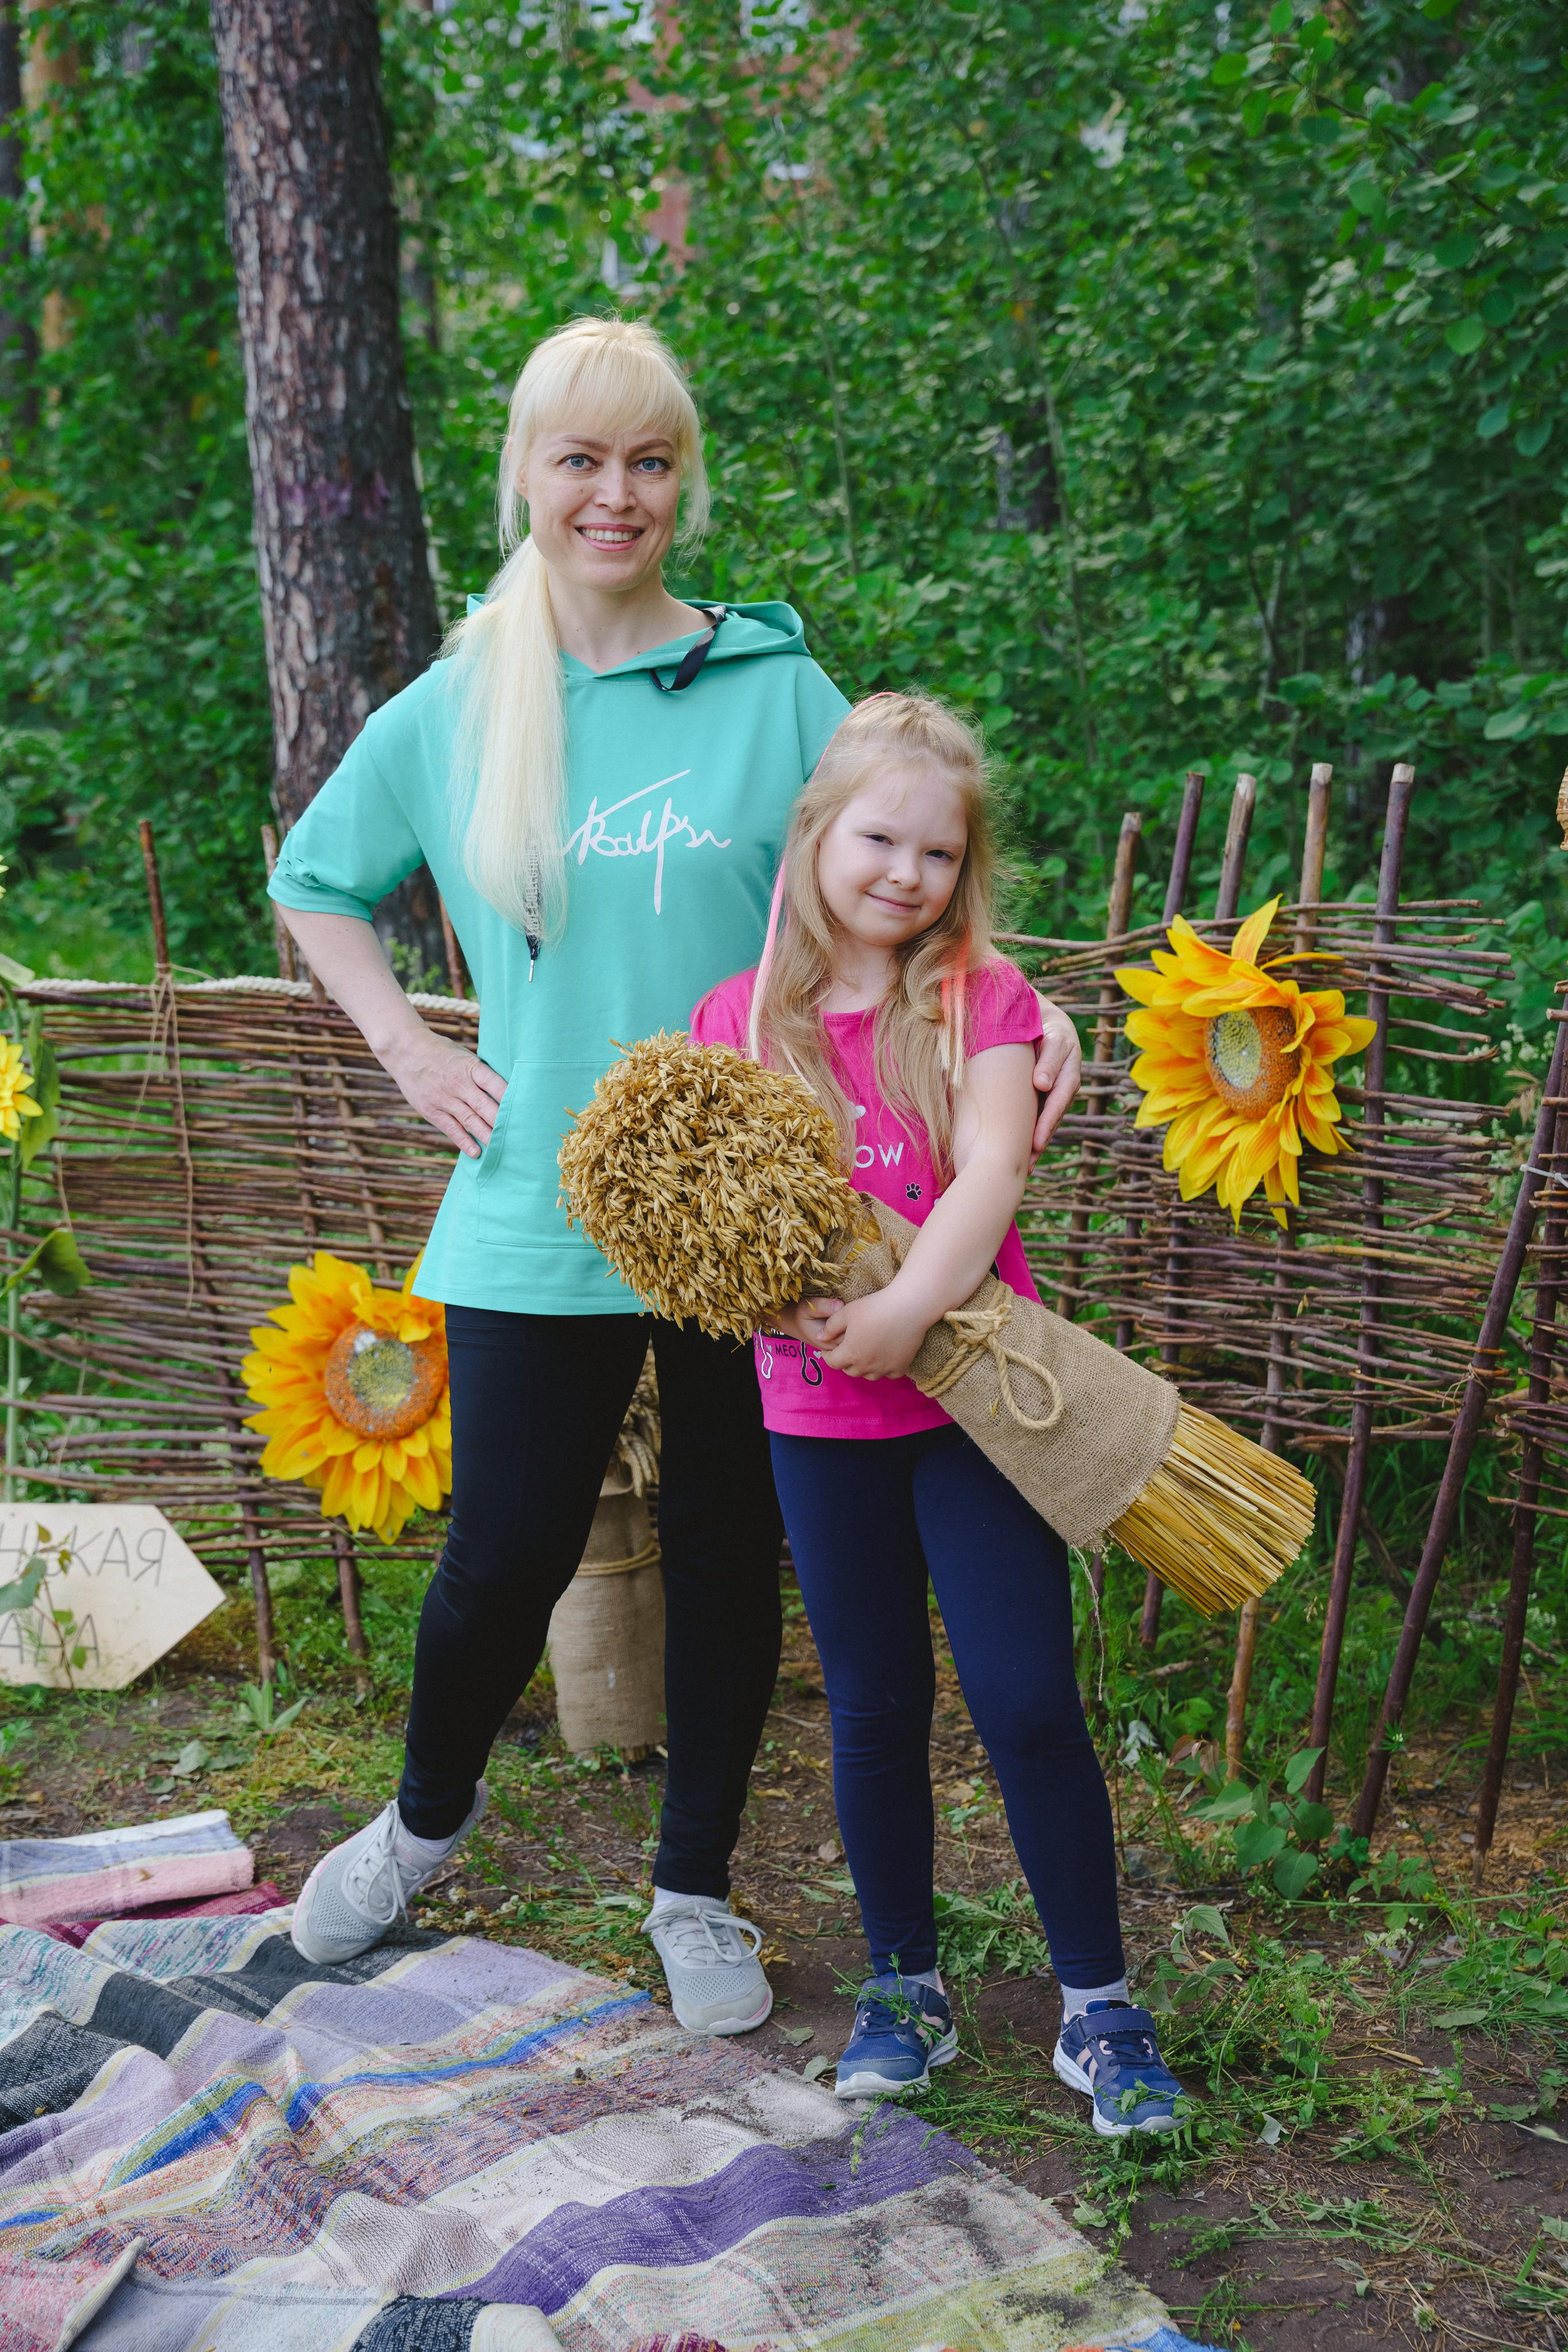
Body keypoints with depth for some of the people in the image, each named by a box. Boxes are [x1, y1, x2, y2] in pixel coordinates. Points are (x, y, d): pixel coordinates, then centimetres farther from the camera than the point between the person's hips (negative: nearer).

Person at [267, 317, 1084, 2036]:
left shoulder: (776, 686, -1)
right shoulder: (452, 713, 3)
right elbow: (313, 883, 18)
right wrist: (407, 1051, 5)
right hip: (537, 1216, 0)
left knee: (727, 1553, 11)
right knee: (505, 1557, 4)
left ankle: (697, 1887, 31)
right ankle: (429, 1813, 36)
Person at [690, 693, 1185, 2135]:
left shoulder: (984, 997, -2)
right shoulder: (739, 1018, 3)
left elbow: (990, 1176, -15)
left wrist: (906, 1309, -29)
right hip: (822, 1414, 2)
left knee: (1029, 1702, -2)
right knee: (876, 1709, 12)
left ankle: (1098, 2003, 14)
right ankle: (905, 1985, 29)